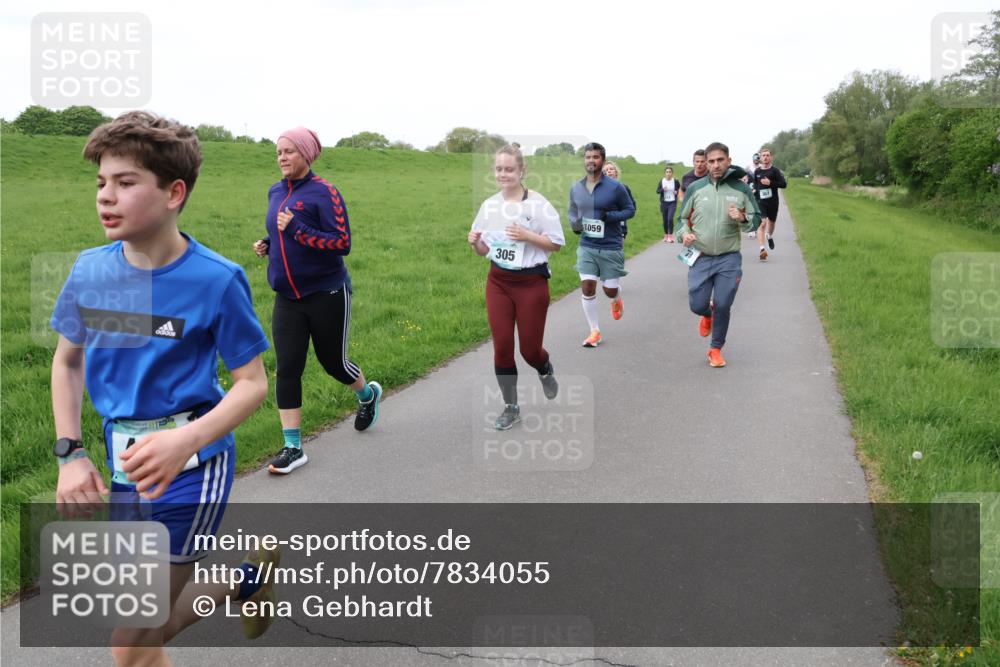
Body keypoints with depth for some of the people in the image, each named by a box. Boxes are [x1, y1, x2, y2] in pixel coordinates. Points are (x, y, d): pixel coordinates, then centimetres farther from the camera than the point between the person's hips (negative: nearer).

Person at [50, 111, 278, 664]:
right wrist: (70, 454, 3)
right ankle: (250, 577, 46)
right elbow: (66, 360, 13)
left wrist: (186, 441, -28)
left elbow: (253, 383, -11)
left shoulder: (216, 280, -16)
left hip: (189, 466, -6)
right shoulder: (90, 269, -2)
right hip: (126, 466, 6)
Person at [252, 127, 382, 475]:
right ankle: (293, 448, 5)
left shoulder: (324, 192, -13)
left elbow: (343, 243, -19)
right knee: (287, 369, -2)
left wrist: (296, 230, -26)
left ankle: (368, 395, 44)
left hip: (326, 295, -5)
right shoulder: (275, 191, 7)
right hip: (287, 299, 5)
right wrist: (267, 244, 2)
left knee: (333, 362, 10)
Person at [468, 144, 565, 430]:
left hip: (531, 283, -4)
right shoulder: (489, 205, 4)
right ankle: (511, 408, 16)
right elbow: (484, 251, 11)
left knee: (529, 348, 3)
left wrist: (527, 236, -21)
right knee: (502, 346, 1)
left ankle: (546, 371, 40)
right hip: (498, 282, 4)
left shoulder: (538, 204, -11)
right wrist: (475, 243, -11)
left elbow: (557, 243, -8)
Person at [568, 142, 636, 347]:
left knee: (610, 290, 4)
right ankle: (594, 331, 9)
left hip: (611, 247, -2)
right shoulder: (576, 188, 1)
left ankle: (616, 300, 44)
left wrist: (610, 216, -20)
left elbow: (630, 209, -2)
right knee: (587, 288, -5)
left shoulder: (615, 187, -11)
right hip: (587, 247, 3)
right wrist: (574, 223, -7)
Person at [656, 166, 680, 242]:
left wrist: (677, 192, -7)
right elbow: (657, 191, 2)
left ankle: (670, 236, -11)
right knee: (665, 220, 8)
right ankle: (666, 235, 25)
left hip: (672, 203, -3)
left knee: (670, 218, -17)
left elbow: (680, 188, 13)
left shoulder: (675, 181, -4)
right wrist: (662, 189, -17)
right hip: (664, 203, 3)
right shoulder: (662, 181, 0)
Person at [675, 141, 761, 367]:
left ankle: (716, 349, 22)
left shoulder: (741, 189, -1)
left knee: (723, 307, 1)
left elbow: (757, 219, 5)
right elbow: (683, 217, 10)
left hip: (729, 259, 0)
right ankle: (707, 314, 39)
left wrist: (742, 219, -18)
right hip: (700, 258, 1)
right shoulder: (696, 188, 0)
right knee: (697, 305, 1)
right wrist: (684, 233, -11)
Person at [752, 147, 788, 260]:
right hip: (760, 201, 0)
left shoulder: (775, 170, -5)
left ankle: (770, 236, 54)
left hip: (773, 201, 0)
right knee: (762, 224, -16)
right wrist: (754, 189, 5)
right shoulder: (757, 171, 2)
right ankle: (762, 249, -21)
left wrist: (770, 183, -20)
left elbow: (784, 184, -11)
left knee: (771, 222, 19)